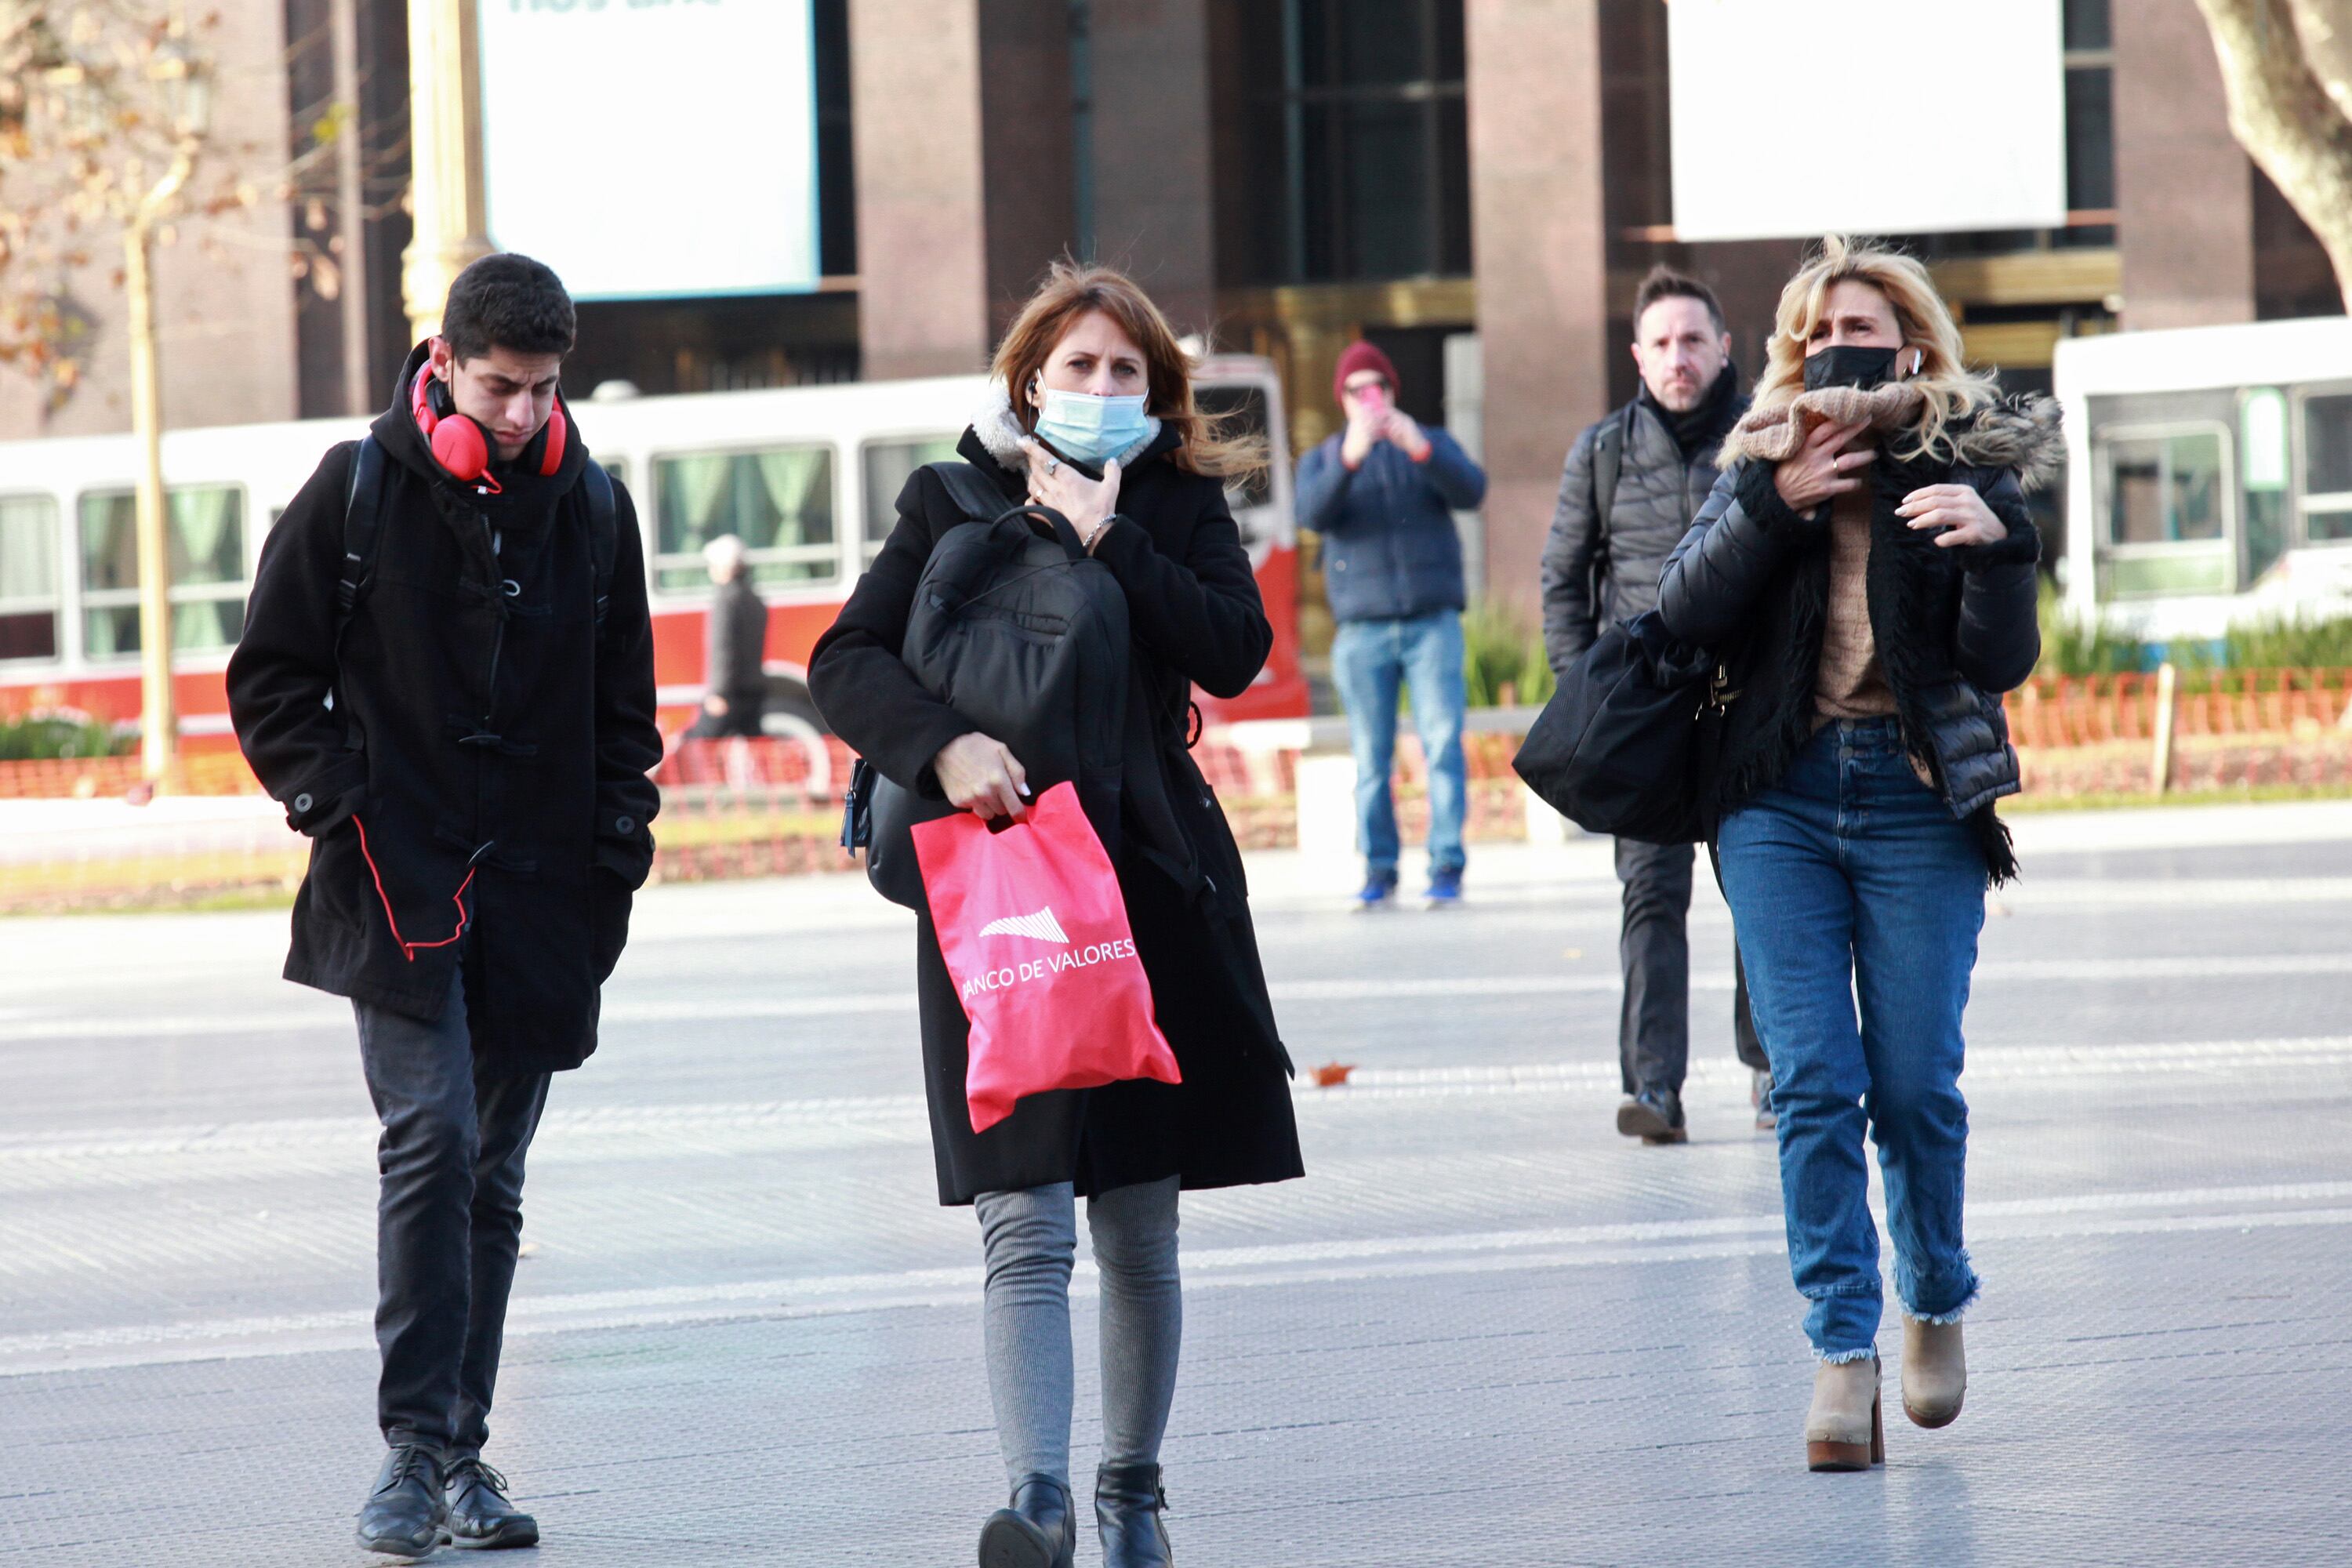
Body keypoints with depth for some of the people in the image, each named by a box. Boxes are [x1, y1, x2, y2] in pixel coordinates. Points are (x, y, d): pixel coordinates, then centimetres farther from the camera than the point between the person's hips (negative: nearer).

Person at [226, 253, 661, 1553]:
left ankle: (462, 1454, 13)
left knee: (491, 1180, 7)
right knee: (432, 1138, -18)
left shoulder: (593, 510, 8)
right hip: (396, 877, -3)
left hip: (538, 895, 3)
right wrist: (337, 807, -6)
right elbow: (270, 679, 5)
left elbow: (624, 707, 18)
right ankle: (415, 1446, -16)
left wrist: (615, 854, 8)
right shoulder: (357, 492, -1)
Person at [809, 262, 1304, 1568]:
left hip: (1153, 884, 2)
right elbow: (844, 661, -3)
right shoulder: (953, 503, 5)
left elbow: (1237, 650, -8)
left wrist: (1109, 539, -12)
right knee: (1025, 1225, -13)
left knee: (1141, 1227, 9)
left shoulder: (1181, 504, 9)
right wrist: (942, 746, -20)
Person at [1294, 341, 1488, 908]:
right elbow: (1314, 514, -9)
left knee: (1443, 744, -10)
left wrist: (1421, 450, -24)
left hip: (1433, 622, -1)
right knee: (1372, 757, -1)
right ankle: (1379, 872, 5)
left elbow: (1471, 491, -7)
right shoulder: (1322, 460, 13)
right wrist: (1349, 458, -26)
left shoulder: (1432, 445, 13)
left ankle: (1447, 869, -10)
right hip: (1363, 631, 1)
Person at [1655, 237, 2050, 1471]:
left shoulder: (1966, 470, 2)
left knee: (1915, 1085, 0)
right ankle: (1842, 1349, -7)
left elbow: (2001, 661, -6)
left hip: (1918, 800, -2)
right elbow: (1684, 611, -1)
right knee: (1812, 1081, -7)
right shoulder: (1764, 469, 11)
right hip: (1780, 799, 2)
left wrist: (1994, 541, -23)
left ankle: (1937, 1302, 24)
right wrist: (1776, 505, -10)